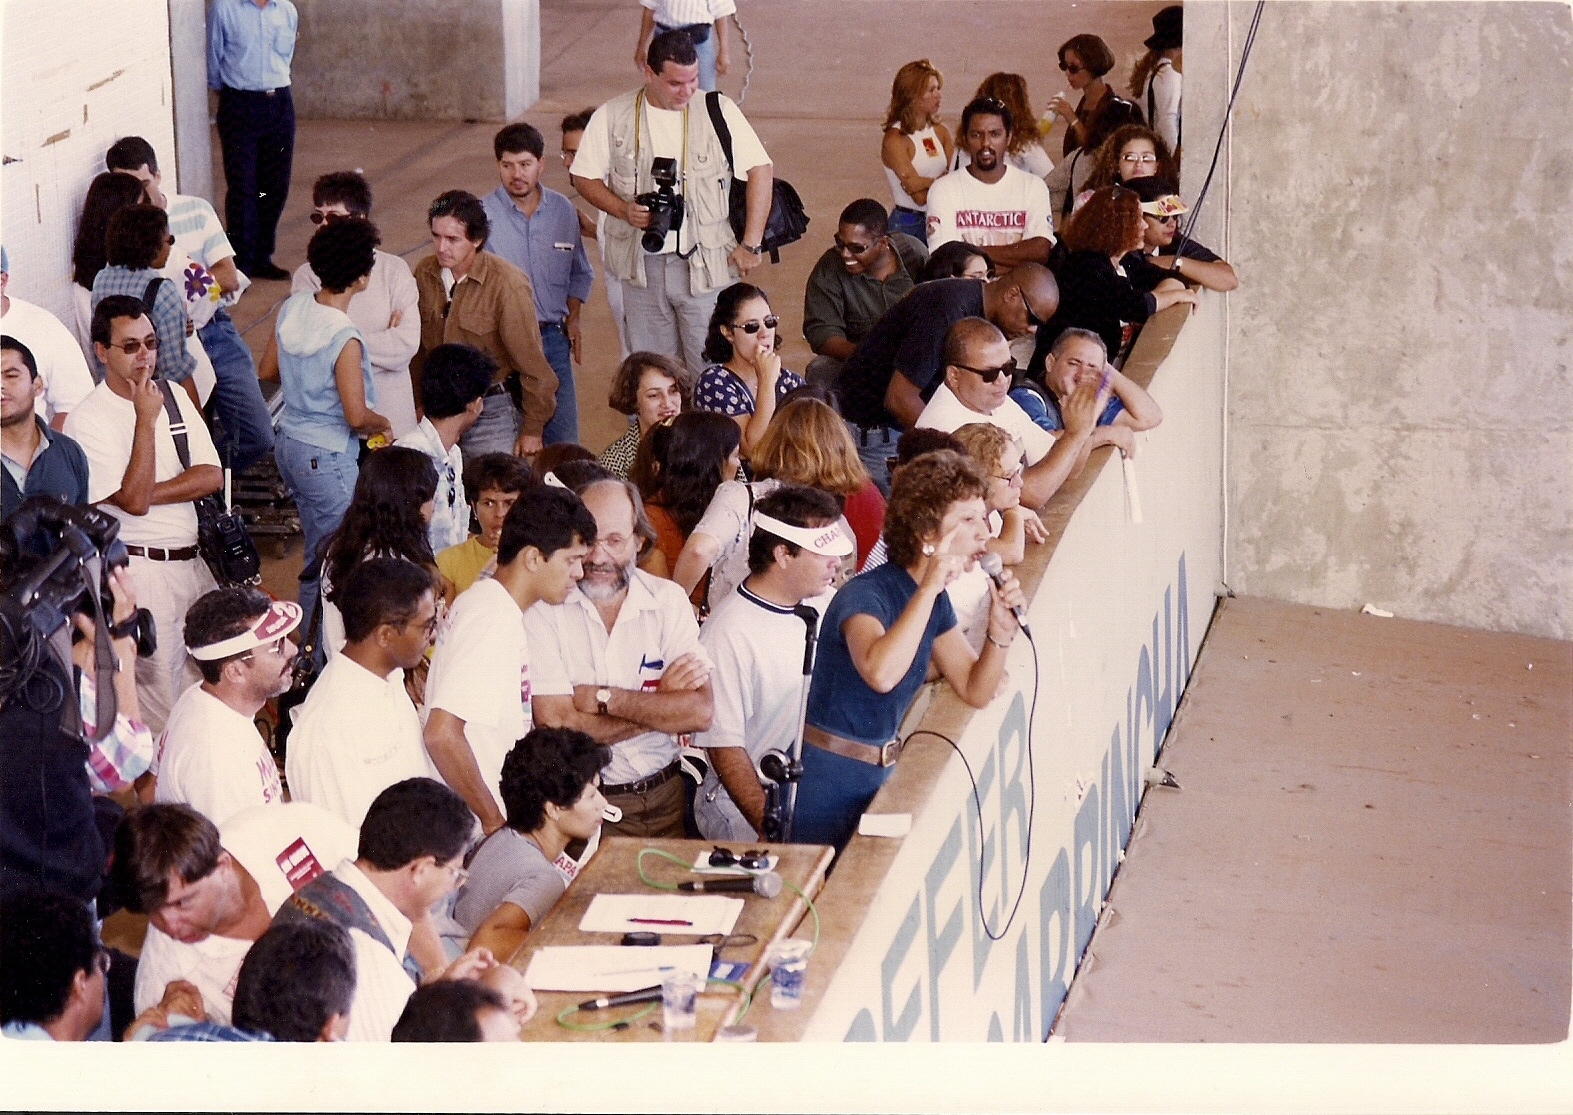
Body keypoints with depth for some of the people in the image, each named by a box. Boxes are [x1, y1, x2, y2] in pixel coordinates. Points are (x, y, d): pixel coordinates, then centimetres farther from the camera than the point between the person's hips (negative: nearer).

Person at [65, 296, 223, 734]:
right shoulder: (88, 421, -13)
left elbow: (212, 477, 0)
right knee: (158, 702, -4)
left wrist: (148, 493, -14)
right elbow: (134, 500, -20)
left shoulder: (174, 397, 8)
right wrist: (146, 420, -21)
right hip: (139, 568, -7)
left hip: (192, 561, 7)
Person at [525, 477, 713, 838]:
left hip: (663, 799, 3)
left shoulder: (668, 600, 4)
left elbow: (701, 713, -6)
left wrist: (603, 698, -12)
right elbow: (555, 724, -14)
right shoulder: (543, 607, -6)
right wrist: (660, 703, -7)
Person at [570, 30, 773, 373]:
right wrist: (624, 210, -13)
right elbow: (585, 178, 7)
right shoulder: (612, 117, 0)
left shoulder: (718, 111, -4)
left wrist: (751, 245, -6)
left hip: (706, 264, -2)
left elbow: (760, 170, -1)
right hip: (642, 265, 2)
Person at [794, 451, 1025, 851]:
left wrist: (1001, 630, -9)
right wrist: (928, 588, -38)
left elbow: (975, 691, 9)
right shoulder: (865, 595, -21)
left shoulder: (935, 600, 5)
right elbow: (881, 673, -42)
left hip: (877, 776, 8)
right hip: (826, 784, -8)